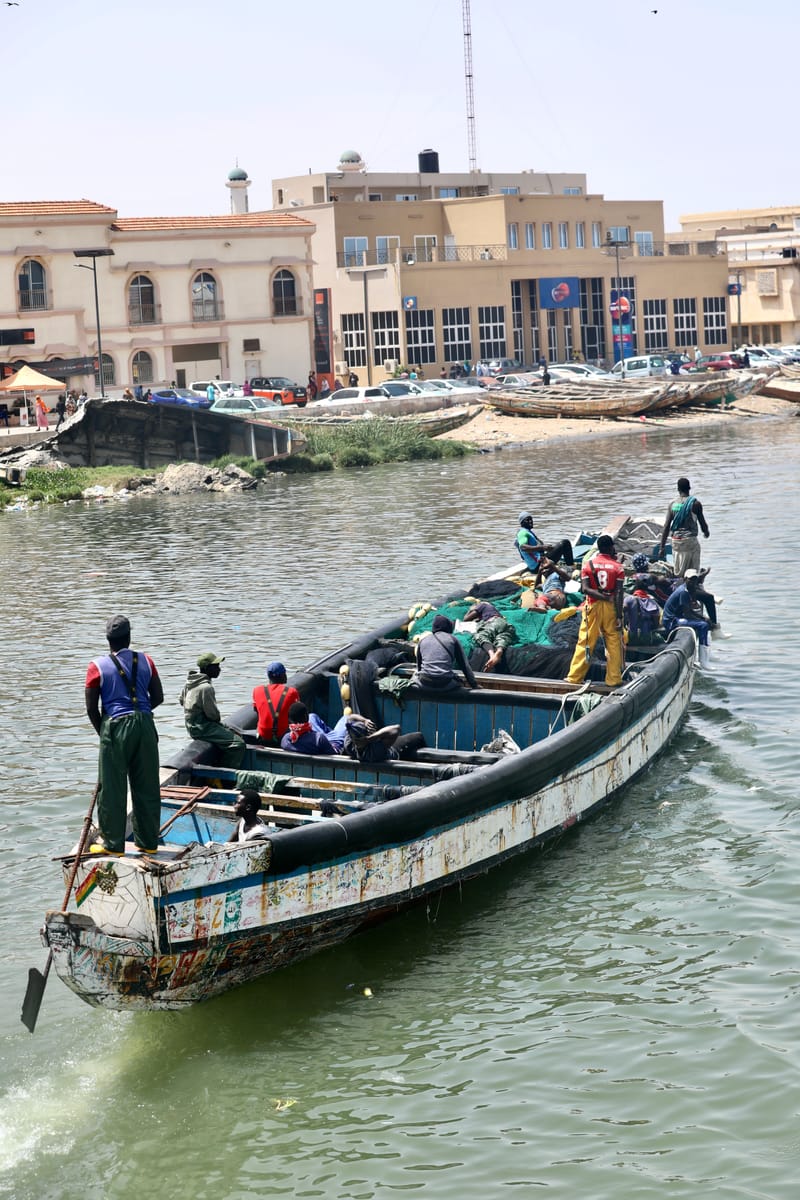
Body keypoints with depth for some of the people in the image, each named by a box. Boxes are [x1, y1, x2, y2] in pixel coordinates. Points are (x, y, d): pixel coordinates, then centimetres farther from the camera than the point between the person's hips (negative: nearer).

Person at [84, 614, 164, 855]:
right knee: (146, 786, 11)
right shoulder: (145, 661, 4)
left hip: (115, 727, -3)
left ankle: (113, 843, 11)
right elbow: (157, 697, 8)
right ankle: (148, 841, 18)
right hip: (145, 726, 3)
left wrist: (102, 732, 12)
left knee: (112, 788, 6)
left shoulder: (98, 666, -4)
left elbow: (92, 708, -3)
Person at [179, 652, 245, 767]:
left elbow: (182, 701, 20)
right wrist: (218, 719, 4)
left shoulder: (189, 682, 7)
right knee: (238, 743, -19)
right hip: (202, 728, -11)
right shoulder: (206, 687, -23)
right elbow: (212, 713, -20)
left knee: (237, 733, 20)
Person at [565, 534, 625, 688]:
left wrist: (601, 596, -11)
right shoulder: (618, 567, -5)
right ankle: (614, 679, 8)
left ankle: (575, 677, 8)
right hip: (611, 607, -1)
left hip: (593, 606, 1)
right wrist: (619, 616, -9)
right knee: (614, 643, 6)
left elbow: (585, 589, -12)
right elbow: (618, 594, -9)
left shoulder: (588, 564, -2)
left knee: (585, 641, 6)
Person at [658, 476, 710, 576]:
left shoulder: (673, 504, 5)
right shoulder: (695, 503, -6)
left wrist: (662, 547, 3)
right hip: (690, 540, -4)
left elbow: (666, 526, 2)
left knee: (678, 573, 10)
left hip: (675, 541, 4)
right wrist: (706, 532, 24)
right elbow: (702, 522, 1)